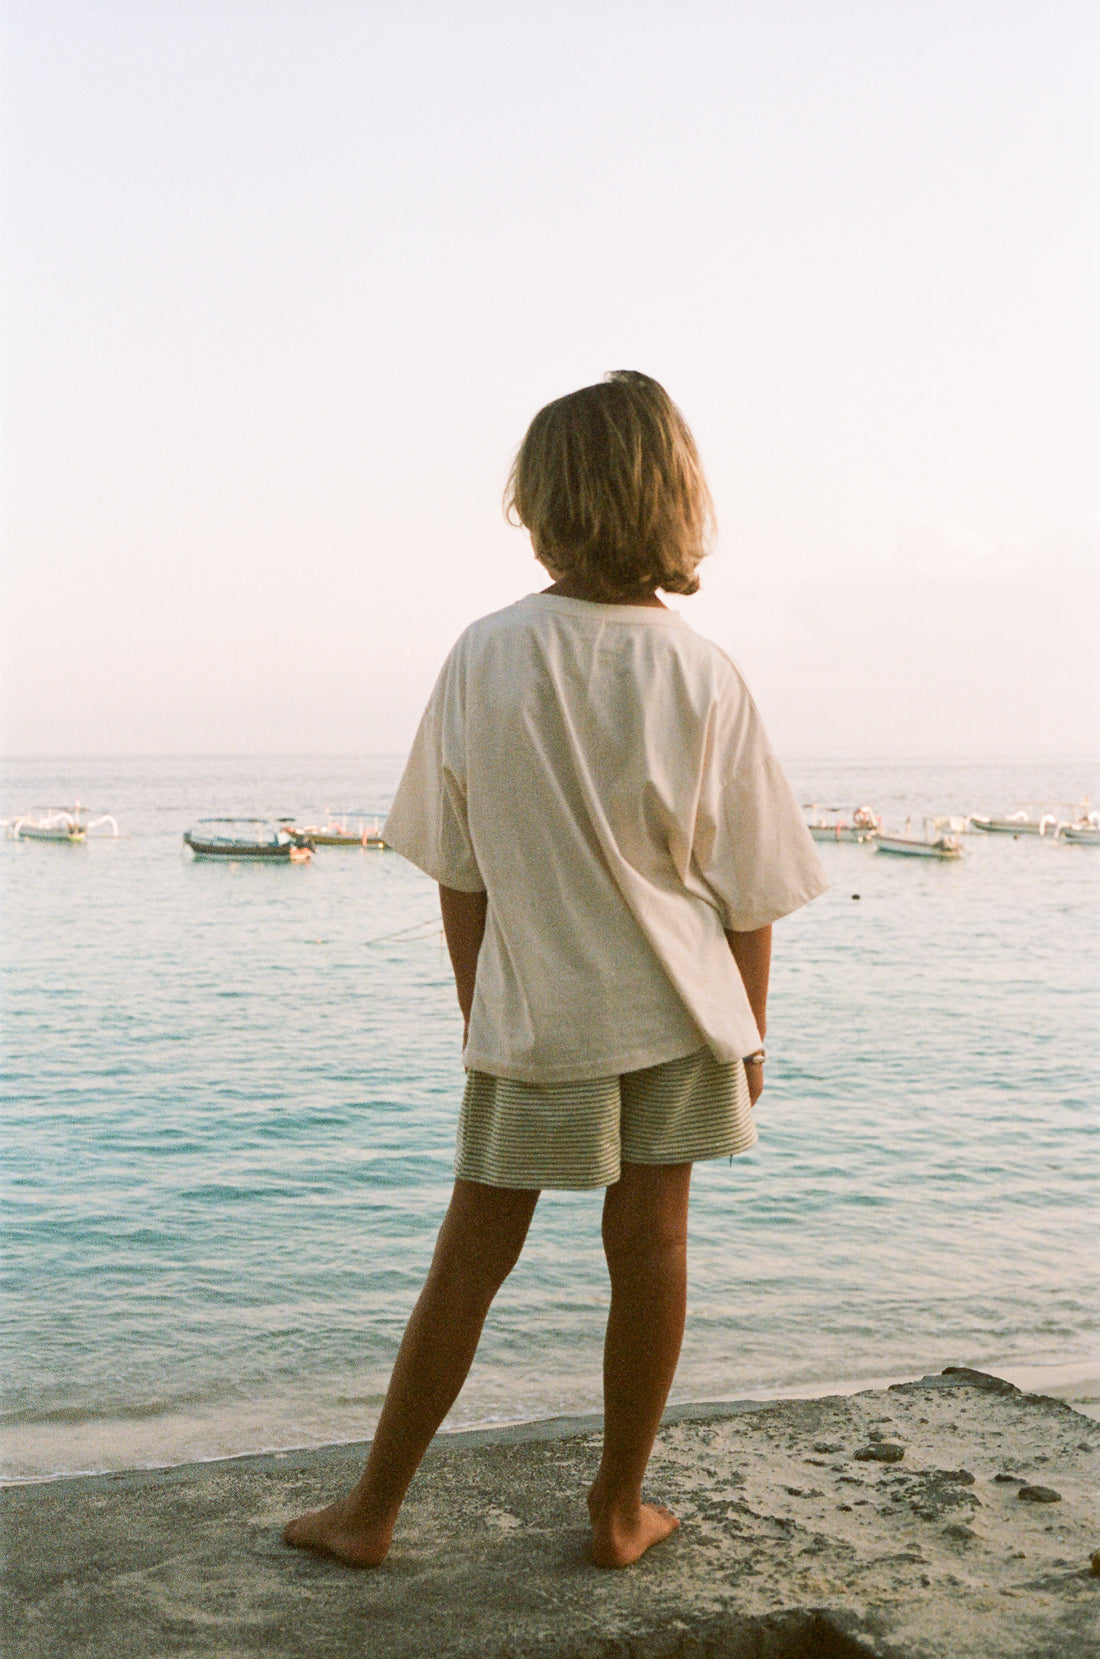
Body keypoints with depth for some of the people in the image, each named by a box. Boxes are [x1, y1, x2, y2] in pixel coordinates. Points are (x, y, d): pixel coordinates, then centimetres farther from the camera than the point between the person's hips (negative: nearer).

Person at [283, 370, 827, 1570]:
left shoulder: (488, 656, -10)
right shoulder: (706, 677, -8)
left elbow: (456, 871, -4)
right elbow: (749, 894, -3)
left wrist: (476, 1006, 9)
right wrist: (749, 1031, 10)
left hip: (536, 1011, 0)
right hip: (679, 1011, 1)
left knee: (473, 1254, 10)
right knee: (650, 1244, 11)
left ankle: (372, 1512, 21)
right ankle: (620, 1510, 24)